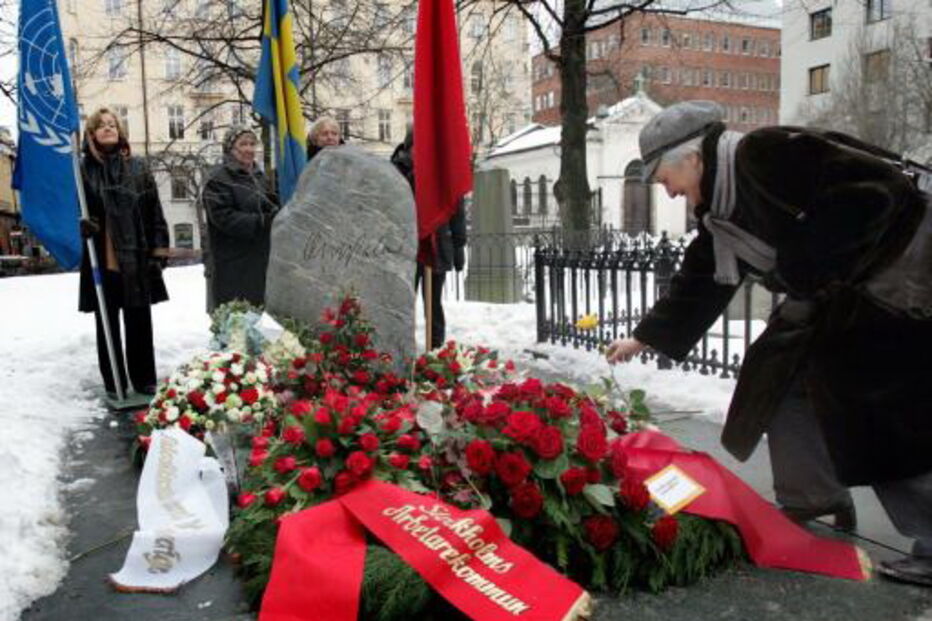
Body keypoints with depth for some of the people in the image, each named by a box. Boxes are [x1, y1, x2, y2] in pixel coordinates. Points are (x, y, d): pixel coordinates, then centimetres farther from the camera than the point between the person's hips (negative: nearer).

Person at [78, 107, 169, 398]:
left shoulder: (138, 168, 6)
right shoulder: (83, 170, 1)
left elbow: (154, 211, 5)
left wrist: (158, 250, -2)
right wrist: (78, 225, -13)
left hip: (136, 261, 1)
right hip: (100, 262, -1)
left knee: (139, 323, 9)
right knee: (108, 325, 9)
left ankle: (145, 380, 22)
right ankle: (114, 384, 20)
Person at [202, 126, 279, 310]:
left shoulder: (259, 176, 17)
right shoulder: (218, 179, -7)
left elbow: (273, 207, 19)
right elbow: (224, 218, -17)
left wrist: (275, 215, -5)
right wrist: (262, 223, -22)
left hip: (263, 261, 7)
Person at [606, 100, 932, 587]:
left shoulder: (767, 155, -24)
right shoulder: (720, 211, 6)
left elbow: (877, 190, -28)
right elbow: (698, 284, 13)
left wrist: (804, 262, -24)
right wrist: (645, 337, 16)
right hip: (835, 294, 10)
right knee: (782, 372, 10)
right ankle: (812, 499, 24)